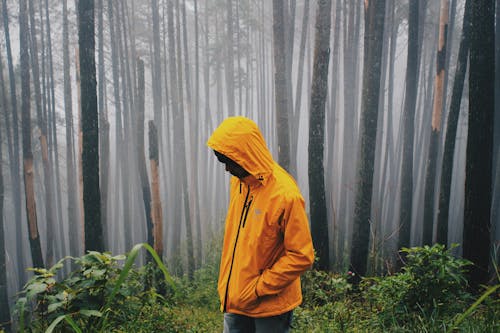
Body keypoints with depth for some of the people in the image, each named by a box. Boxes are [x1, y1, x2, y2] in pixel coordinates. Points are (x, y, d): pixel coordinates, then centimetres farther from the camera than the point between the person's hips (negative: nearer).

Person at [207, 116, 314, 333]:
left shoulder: (286, 195, -23)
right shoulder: (238, 182, 0)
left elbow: (302, 257, -19)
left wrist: (259, 289, -17)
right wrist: (227, 283, 8)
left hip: (270, 305, -6)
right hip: (234, 298, 6)